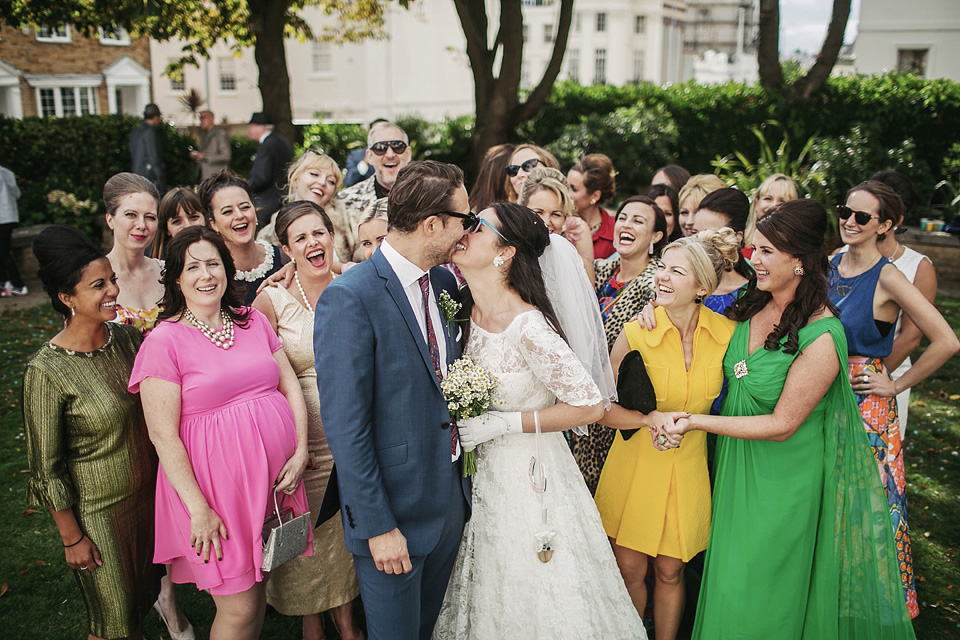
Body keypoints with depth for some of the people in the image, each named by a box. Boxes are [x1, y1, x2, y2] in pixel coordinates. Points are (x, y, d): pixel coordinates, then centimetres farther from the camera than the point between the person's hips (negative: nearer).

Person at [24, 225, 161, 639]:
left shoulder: (127, 339, -5)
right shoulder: (47, 371, -22)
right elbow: (47, 468, -14)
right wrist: (72, 538, -9)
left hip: (149, 493, 5)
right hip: (98, 509, -5)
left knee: (143, 597, 22)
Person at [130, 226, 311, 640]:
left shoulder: (253, 321, 8)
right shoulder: (164, 341, -9)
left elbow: (291, 387, 8)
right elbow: (163, 435, -11)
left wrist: (300, 452, -6)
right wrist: (198, 508, -14)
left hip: (275, 476, 5)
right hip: (218, 484, -5)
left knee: (261, 589, 17)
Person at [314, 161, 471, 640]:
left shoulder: (444, 281, 3)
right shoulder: (349, 298, -20)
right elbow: (345, 425, -20)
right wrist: (377, 527, -18)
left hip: (451, 496, 7)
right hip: (394, 508, -7)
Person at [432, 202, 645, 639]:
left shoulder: (528, 327, -26)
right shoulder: (468, 311, -4)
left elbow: (589, 405, -22)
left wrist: (502, 424, -21)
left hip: (529, 477, -6)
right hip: (481, 473, 6)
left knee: (533, 603, 12)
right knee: (487, 599, 22)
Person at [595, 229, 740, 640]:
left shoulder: (728, 333, -8)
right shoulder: (636, 333, -13)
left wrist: (688, 422, -3)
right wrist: (648, 419, -21)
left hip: (688, 466, 1)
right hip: (635, 463, -1)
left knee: (669, 571, 14)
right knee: (629, 569, 9)